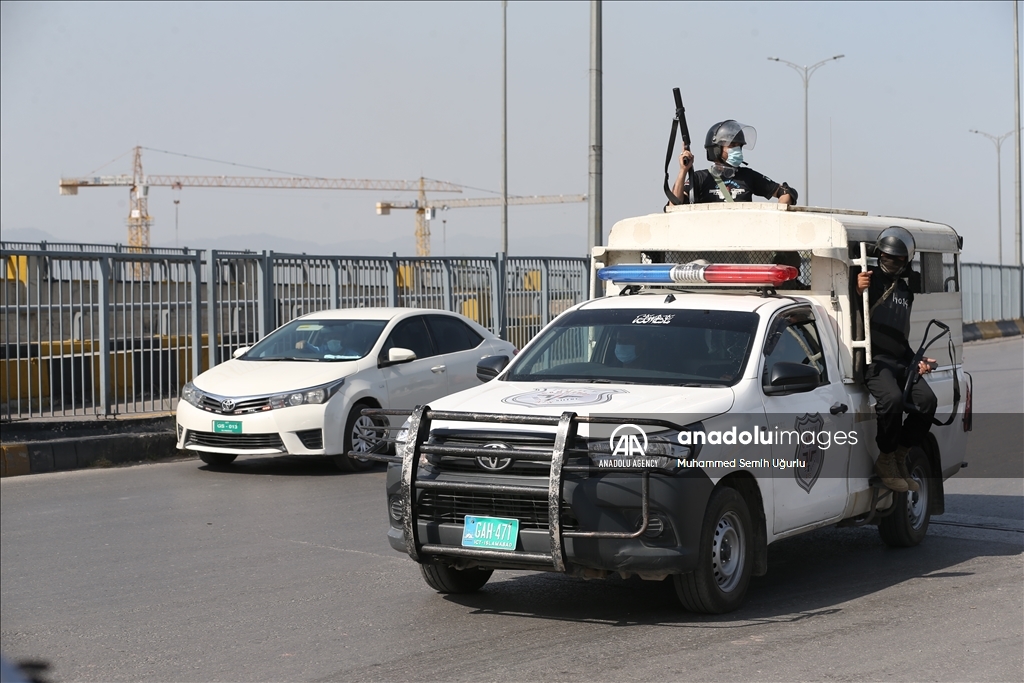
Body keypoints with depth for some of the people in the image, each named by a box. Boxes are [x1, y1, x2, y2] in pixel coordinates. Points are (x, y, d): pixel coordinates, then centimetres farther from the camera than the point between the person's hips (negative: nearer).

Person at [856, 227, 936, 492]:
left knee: (927, 400, -16)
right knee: (892, 398, -32)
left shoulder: (905, 291, 25)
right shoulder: (869, 278, 2)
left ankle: (900, 458, 0)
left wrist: (916, 361, 17)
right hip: (873, 360, -7)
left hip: (899, 361, 7)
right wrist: (857, 291, -28)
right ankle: (885, 461, -12)